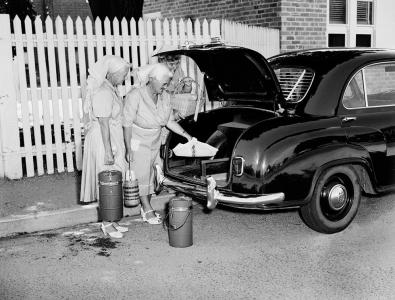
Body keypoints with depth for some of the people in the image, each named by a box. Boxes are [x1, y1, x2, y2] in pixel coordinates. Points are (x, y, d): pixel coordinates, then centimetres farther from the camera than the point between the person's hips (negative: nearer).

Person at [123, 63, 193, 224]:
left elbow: (170, 121, 4)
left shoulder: (165, 97, -5)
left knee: (150, 175, 13)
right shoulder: (135, 96, -22)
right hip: (137, 143, -6)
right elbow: (127, 124, -19)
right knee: (141, 176, 1)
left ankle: (145, 208, 26)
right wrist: (128, 149, -19)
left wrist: (186, 135, -5)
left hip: (155, 143, 6)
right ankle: (148, 211, 9)